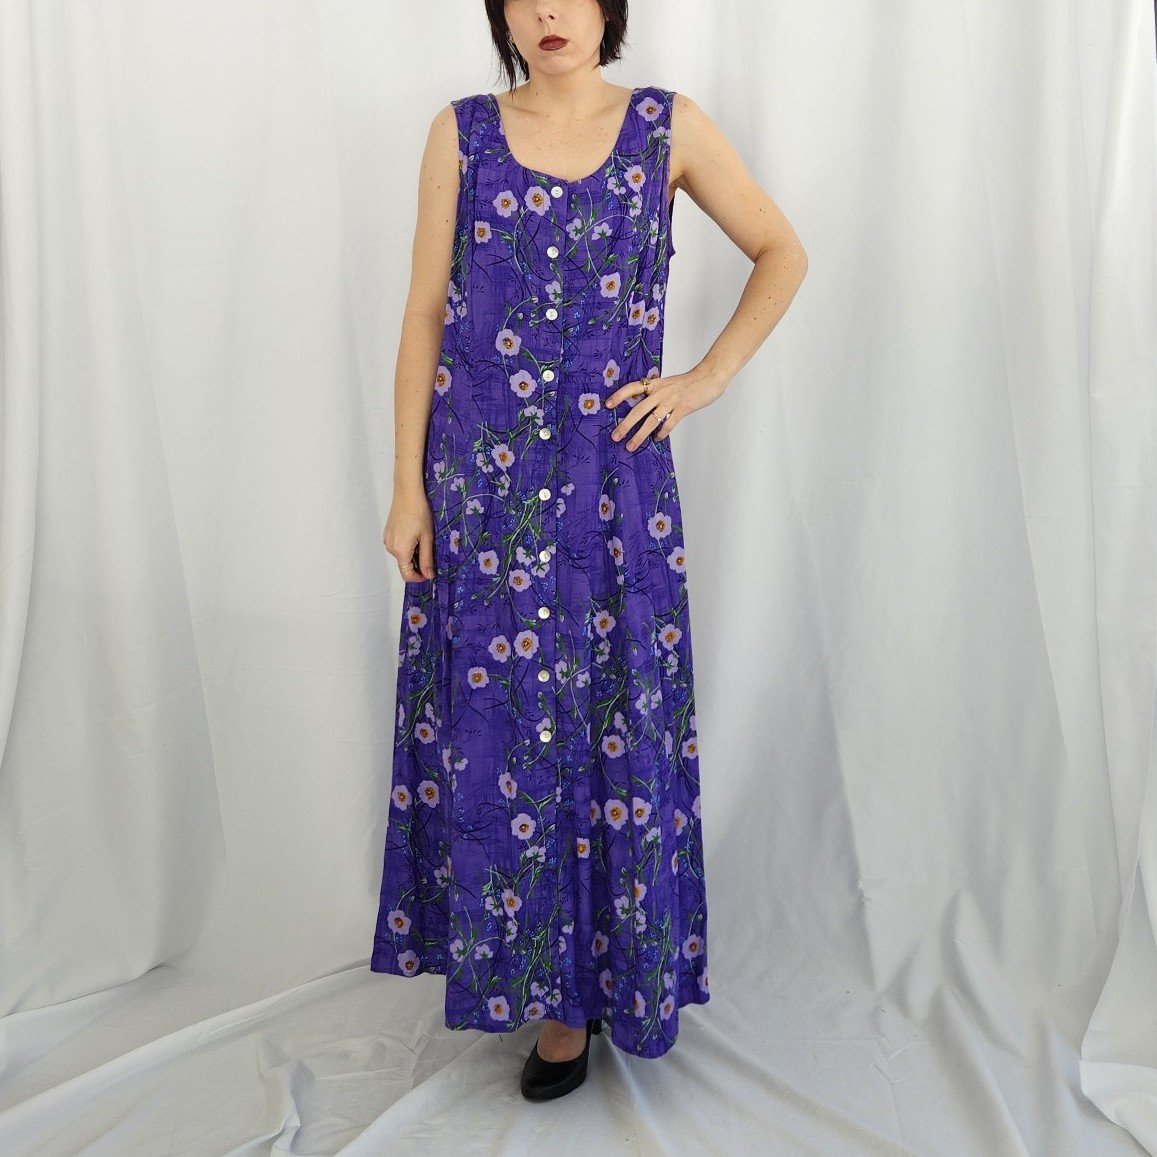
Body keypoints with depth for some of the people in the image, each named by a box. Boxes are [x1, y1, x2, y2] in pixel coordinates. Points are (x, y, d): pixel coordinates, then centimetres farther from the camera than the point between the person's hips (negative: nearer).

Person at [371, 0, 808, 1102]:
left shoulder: (668, 127, 5)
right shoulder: (462, 132, 6)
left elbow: (782, 252, 13)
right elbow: (425, 314, 3)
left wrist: (710, 375, 1)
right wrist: (408, 483, -2)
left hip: (611, 474, -1)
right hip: (482, 474, 1)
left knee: (610, 721, 4)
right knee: (490, 727, 6)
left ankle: (593, 974, 23)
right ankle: (529, 973, 27)